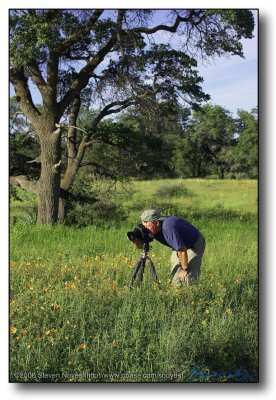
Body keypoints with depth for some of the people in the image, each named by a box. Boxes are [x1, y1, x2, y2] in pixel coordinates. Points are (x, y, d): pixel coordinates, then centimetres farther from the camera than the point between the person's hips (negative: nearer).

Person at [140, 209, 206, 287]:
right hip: (180, 245, 8)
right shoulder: (154, 230, -14)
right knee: (175, 274, 6)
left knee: (189, 277, -17)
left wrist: (185, 269, -21)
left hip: (195, 245, -8)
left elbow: (182, 250, -33)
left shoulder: (168, 227, -38)